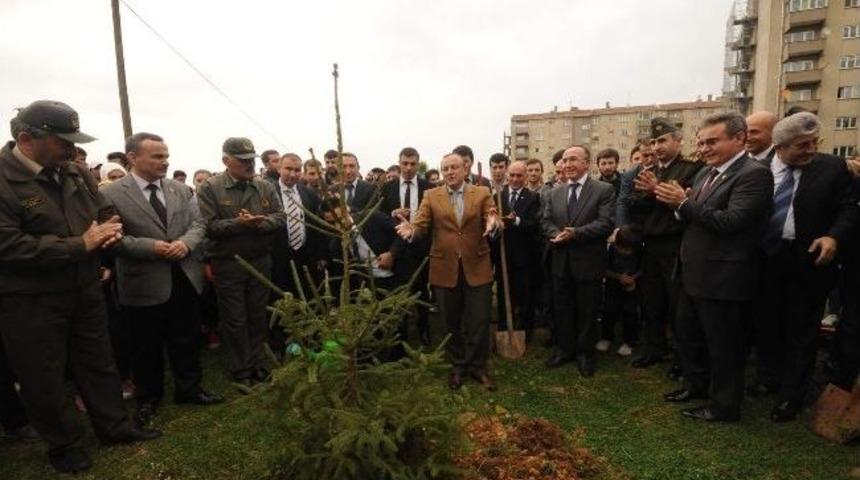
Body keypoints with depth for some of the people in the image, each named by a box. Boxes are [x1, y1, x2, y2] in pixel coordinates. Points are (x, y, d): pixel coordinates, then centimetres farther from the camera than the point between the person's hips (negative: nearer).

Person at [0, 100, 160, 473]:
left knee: (98, 362, 17)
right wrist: (80, 245, -21)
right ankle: (63, 445, 30)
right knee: (44, 378, 11)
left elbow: (105, 214, 13)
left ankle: (113, 426, 34)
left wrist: (109, 232, -11)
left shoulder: (76, 173, 3)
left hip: (84, 288, 6)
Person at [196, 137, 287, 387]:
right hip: (227, 264, -3)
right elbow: (208, 226, -13)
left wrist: (260, 222, -19)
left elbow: (281, 217, 0)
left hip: (261, 261, 4)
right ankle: (240, 371, 21)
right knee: (234, 320, 7)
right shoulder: (210, 188, -7)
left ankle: (256, 364, 29)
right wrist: (238, 223, -24)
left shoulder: (265, 187, 4)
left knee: (257, 316, 13)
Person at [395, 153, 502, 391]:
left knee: (478, 322, 7)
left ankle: (478, 366, 28)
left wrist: (493, 224, -32)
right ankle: (457, 365, 33)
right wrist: (411, 230, -28)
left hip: (477, 267, 0)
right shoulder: (431, 196, 4)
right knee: (451, 322, 14)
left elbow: (495, 219, -7)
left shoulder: (482, 193, 3)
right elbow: (421, 224, -5)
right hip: (445, 269, 1)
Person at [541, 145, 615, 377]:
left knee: (587, 310, 9)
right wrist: (557, 234, -15)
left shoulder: (604, 190, -5)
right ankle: (564, 349, 30)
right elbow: (546, 221, 6)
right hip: (561, 261, 4)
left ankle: (585, 352, 26)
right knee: (562, 308, 14)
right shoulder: (554, 193, 10)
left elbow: (606, 223, -14)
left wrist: (575, 233, -23)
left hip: (588, 262, -4)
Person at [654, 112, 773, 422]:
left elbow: (731, 221, -25)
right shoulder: (707, 173, 12)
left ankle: (724, 406, 25)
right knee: (687, 334, 21)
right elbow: (692, 218, 9)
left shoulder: (754, 174, -15)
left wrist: (684, 203, -20)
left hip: (722, 277, -9)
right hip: (694, 274, 9)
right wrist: (676, 202, -10)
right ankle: (696, 385, 41)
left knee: (722, 345, 7)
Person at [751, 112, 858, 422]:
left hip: (809, 260, -1)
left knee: (801, 331, 10)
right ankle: (769, 378, 39)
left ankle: (791, 395, 26)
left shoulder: (832, 167, -3)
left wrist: (834, 236, -19)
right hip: (766, 259, 2)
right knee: (766, 324, 17)